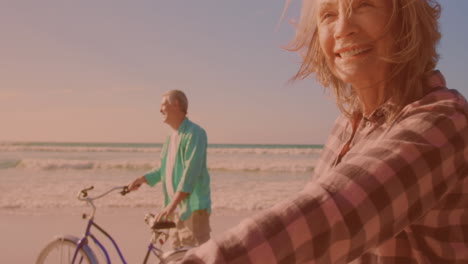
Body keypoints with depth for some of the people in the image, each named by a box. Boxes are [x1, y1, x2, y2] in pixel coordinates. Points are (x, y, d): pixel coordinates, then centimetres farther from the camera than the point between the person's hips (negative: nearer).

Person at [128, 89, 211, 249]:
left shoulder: (194, 133, -13)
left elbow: (190, 171, -23)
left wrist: (171, 205, -28)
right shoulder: (172, 137, 16)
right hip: (176, 210, 9)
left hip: (193, 208, -9)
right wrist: (142, 179, 12)